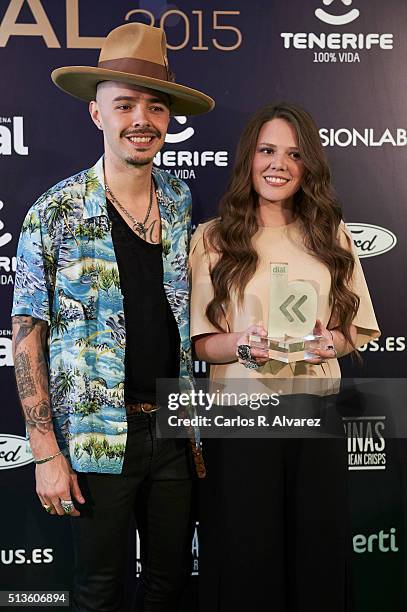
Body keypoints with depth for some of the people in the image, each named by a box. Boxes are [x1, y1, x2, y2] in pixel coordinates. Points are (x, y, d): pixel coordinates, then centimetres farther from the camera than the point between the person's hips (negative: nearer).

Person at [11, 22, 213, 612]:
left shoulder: (181, 202, 3)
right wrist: (46, 452, -11)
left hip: (172, 429, 4)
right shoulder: (56, 213, -10)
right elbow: (27, 335, -8)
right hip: (97, 440, -4)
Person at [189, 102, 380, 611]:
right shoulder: (213, 238, 1)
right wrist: (244, 344, -21)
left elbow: (357, 327, 10)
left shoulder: (330, 234, 8)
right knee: (246, 558, 8)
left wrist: (331, 340, -11)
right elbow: (200, 341, -2)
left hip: (316, 414, 3)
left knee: (318, 555, 12)